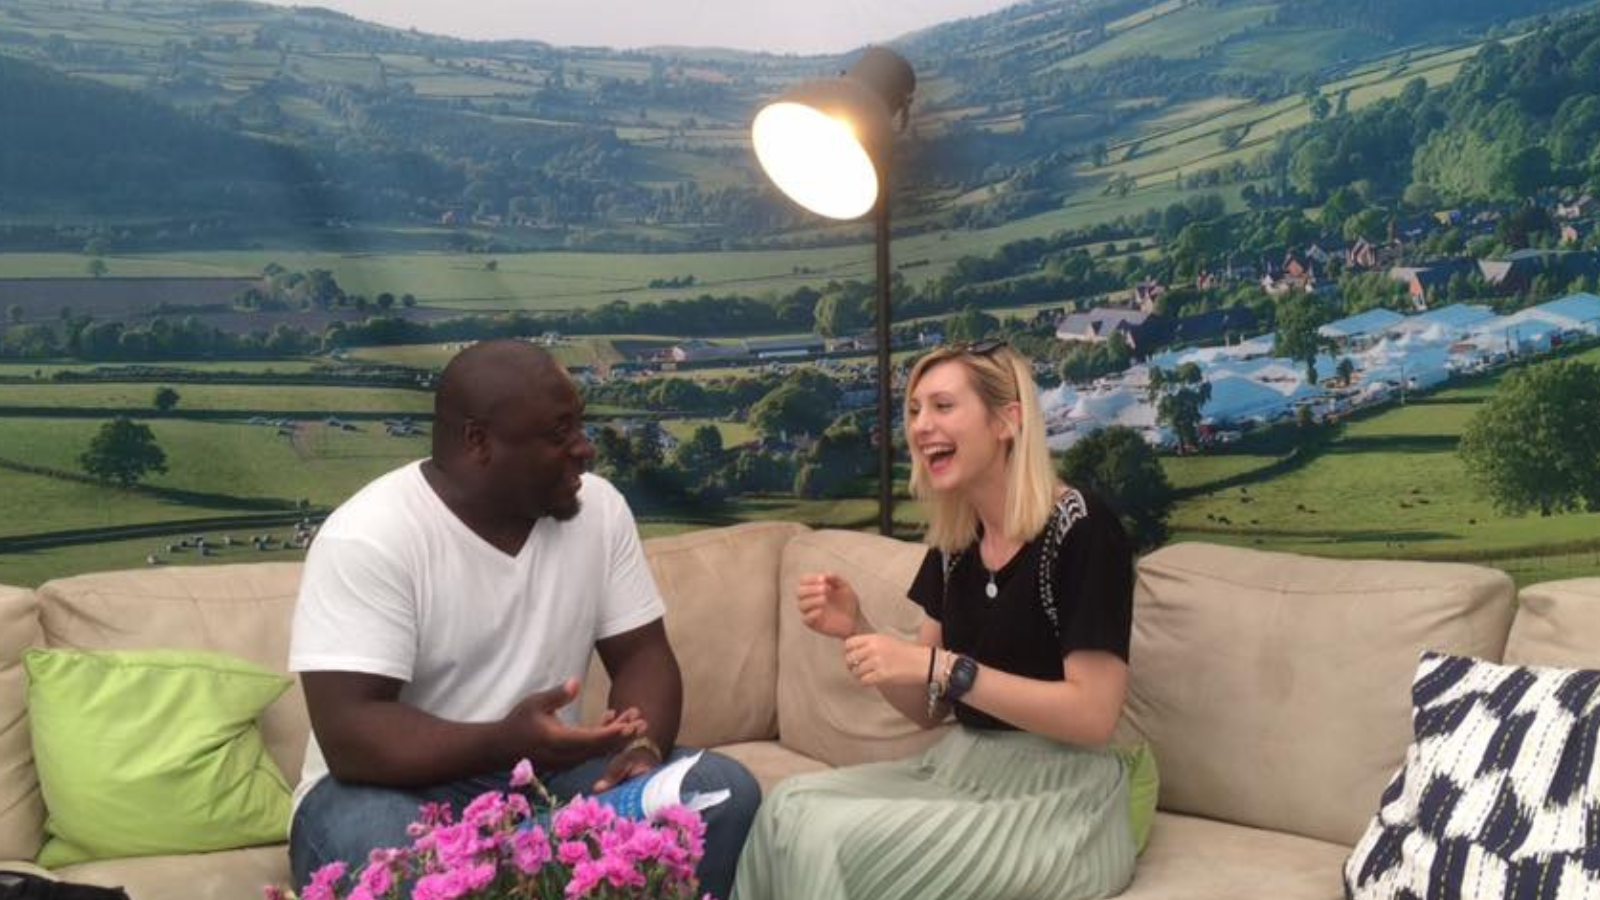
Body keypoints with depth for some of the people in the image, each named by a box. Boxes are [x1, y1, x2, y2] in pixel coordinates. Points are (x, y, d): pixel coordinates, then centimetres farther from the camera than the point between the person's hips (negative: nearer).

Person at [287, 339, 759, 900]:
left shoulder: (598, 507, -2)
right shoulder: (367, 537, -19)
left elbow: (642, 654, 1)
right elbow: (351, 734, -25)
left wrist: (644, 748, -21)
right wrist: (505, 744, -40)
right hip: (409, 786, -5)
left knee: (724, 790, -16)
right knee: (374, 844, -38)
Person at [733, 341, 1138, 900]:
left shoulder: (1080, 529, -15)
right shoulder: (954, 542, 7)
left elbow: (1093, 716, -21)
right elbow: (928, 709, 10)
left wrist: (941, 667, -24)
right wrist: (854, 631, -7)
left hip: (1057, 804, -6)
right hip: (961, 774, 6)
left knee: (827, 839, -20)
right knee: (789, 807, -13)